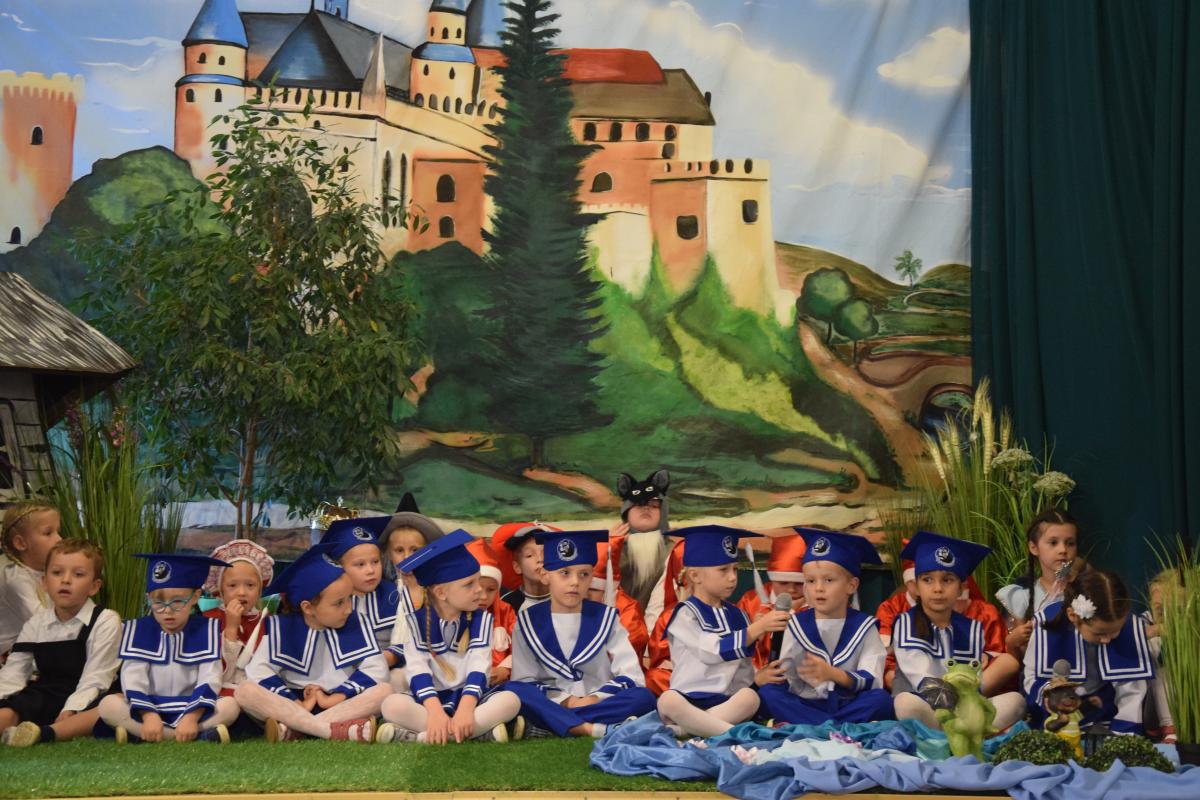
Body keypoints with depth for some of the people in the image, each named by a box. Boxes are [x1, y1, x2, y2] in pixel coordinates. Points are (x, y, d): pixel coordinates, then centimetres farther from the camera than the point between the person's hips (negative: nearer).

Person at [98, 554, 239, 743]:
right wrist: (149, 716, -25)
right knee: (108, 705, -26)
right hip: (151, 709, 1)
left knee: (231, 705, -27)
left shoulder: (206, 630, 0)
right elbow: (133, 678, -9)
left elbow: (209, 679, -10)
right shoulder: (138, 630, 2)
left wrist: (191, 717, -25)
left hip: (192, 709, -1)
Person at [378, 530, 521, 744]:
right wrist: (435, 711, -34)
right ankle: (481, 731, -35)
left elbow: (479, 668, -11)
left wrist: (465, 709, -31)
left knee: (511, 700, -28)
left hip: (468, 698, 1)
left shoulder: (481, 619, 3)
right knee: (392, 704, -31)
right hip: (431, 700, -1)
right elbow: (418, 671, -15)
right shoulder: (417, 622, -1)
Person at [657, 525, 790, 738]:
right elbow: (712, 652, -16)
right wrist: (758, 628, -18)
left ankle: (681, 729, -31)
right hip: (688, 700, -4)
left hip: (728, 703, 4)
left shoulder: (738, 616, 15)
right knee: (668, 700, -37)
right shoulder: (685, 614, -1)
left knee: (751, 697, -29)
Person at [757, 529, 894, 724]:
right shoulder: (797, 626, 9)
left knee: (881, 699, -30)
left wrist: (833, 674, -26)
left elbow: (873, 682, -9)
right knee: (767, 693, -25)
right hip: (806, 706, 1)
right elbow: (785, 678, 2)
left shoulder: (864, 627, 5)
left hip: (851, 705, -1)